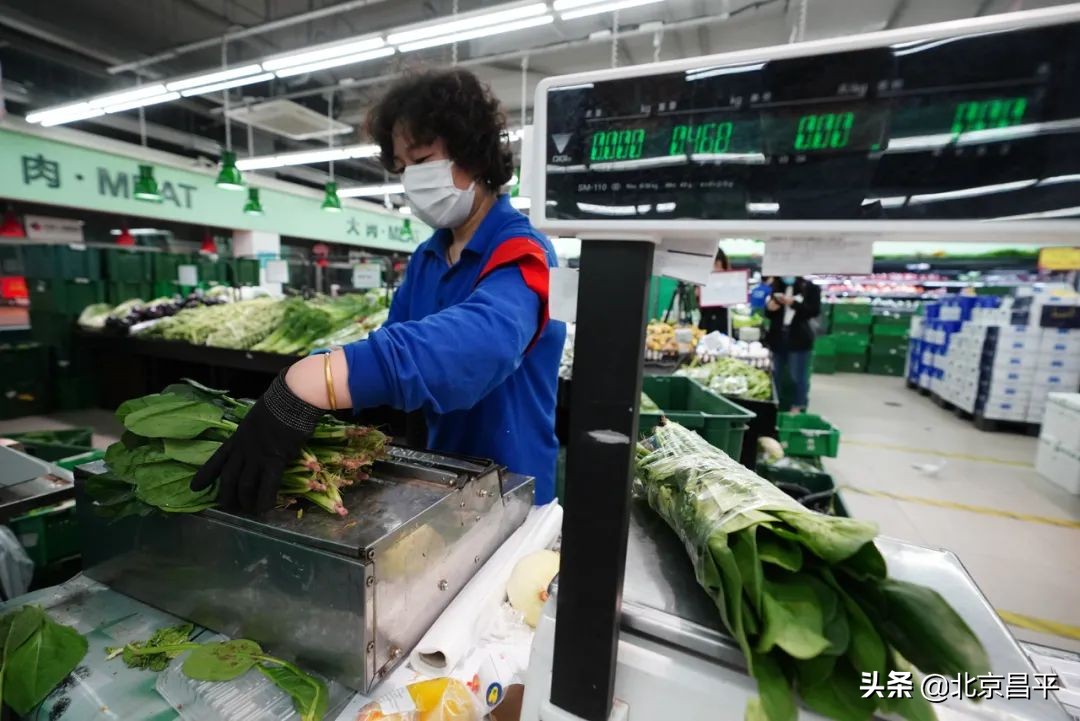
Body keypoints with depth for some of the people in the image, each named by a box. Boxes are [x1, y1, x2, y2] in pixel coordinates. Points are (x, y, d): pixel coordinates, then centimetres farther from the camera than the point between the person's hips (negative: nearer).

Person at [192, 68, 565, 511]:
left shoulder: (520, 255, -22)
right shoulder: (426, 258, 3)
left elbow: (483, 340, -42)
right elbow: (393, 341, 1)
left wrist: (313, 383, -52)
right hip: (440, 477, 7)